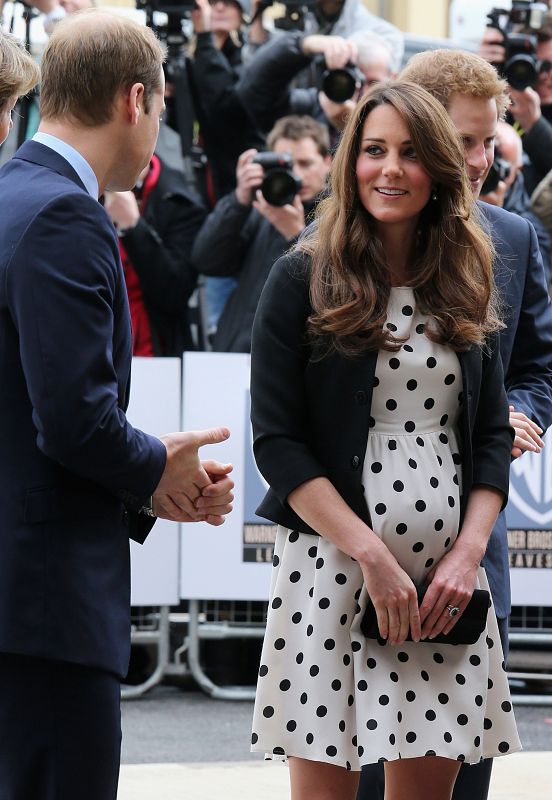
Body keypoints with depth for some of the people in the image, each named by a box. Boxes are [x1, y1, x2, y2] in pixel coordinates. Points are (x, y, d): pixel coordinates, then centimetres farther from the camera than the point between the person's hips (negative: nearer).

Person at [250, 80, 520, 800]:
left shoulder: (464, 288, 13)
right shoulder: (302, 281, 0)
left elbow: (492, 436, 13)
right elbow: (278, 441, -5)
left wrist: (468, 552, -3)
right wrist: (373, 556, -13)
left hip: (448, 573, 4)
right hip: (332, 564, -4)